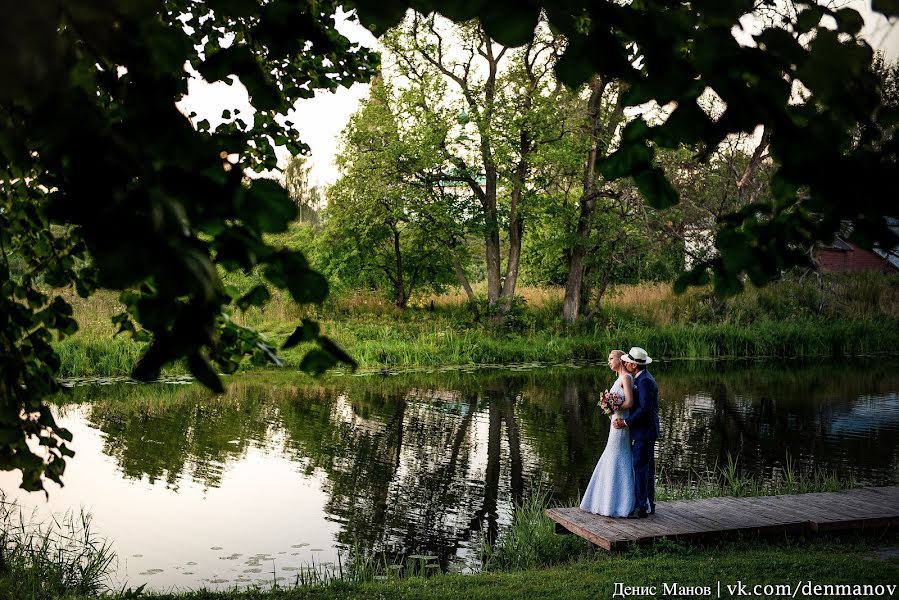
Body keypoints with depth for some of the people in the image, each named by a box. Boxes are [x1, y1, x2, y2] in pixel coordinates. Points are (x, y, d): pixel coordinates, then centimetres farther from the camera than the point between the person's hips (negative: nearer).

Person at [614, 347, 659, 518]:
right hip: (647, 432, 11)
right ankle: (649, 503, 22)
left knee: (640, 468, -7)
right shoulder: (643, 379, 14)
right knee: (647, 467, 15)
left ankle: (641, 507, -3)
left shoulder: (644, 381, -18)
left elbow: (644, 408, -24)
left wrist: (625, 422, -20)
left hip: (642, 433, -11)